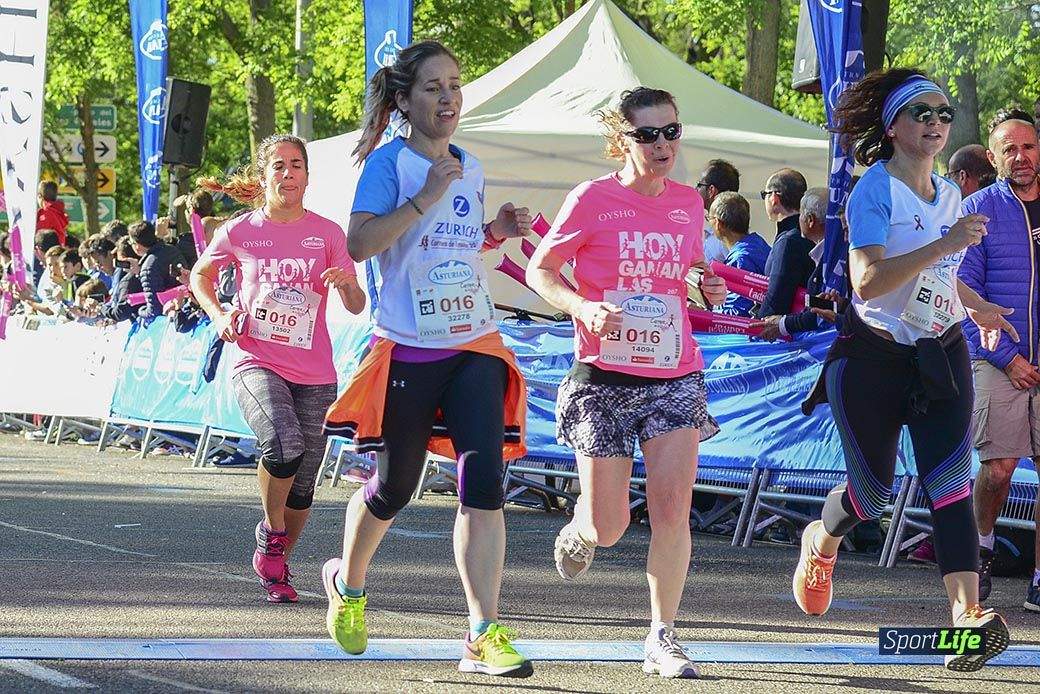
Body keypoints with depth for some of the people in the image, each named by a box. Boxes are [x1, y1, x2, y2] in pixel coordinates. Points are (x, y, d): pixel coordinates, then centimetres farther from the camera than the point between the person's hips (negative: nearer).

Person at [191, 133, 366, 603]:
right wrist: (217, 316, 1)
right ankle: (271, 531, -4)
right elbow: (200, 275, 19)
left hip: (314, 374, 2)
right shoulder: (239, 232, 1)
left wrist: (346, 284, -20)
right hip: (257, 364, -2)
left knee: (301, 489, 5)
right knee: (284, 445, -30)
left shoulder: (327, 233, 2)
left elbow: (357, 307, 3)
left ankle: (277, 570, 28)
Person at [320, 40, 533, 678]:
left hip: (475, 344, 4)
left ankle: (484, 637, -14)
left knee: (484, 483, -12)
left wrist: (496, 232, 7)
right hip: (409, 349, -4)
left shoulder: (471, 168, 12)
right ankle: (348, 582, 41)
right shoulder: (390, 161, -6)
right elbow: (360, 244, -17)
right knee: (394, 487, 10)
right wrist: (425, 197, -22)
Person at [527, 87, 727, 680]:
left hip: (676, 377, 3)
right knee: (609, 527, 0)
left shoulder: (688, 203, 7)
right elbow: (540, 270, -1)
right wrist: (584, 308, -19)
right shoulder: (593, 199, -7)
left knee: (673, 509, -11)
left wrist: (709, 287, -1)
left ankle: (663, 638, 0)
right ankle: (580, 531, 39)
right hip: (605, 377, -3)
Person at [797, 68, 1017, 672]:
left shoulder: (948, 193, 11)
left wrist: (978, 307, 20)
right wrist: (945, 245, -30)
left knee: (950, 482, -12)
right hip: (875, 356, -5)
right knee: (873, 490, 8)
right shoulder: (874, 190, -12)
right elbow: (868, 281, -26)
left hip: (941, 356, 5)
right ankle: (822, 542, 42)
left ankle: (969, 611, -24)